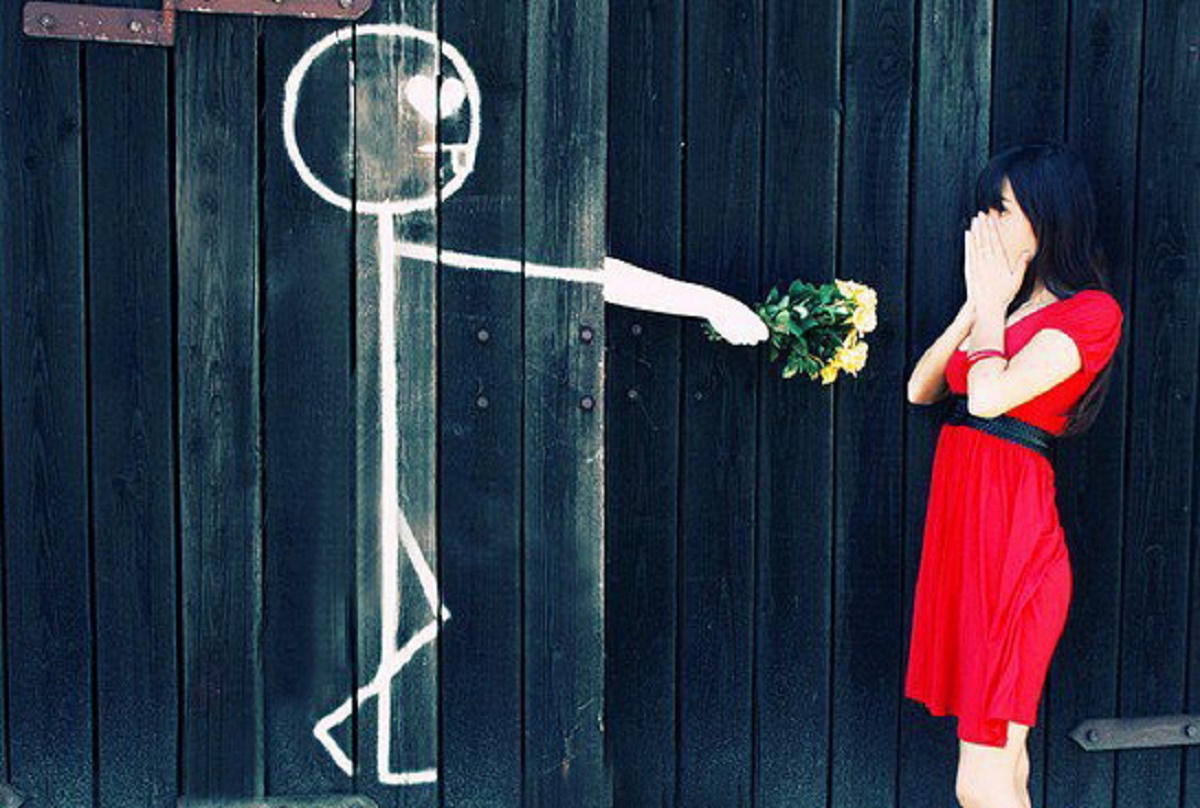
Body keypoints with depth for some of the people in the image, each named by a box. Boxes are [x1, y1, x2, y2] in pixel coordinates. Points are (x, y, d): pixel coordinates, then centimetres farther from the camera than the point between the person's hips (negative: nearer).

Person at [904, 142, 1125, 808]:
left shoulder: (1090, 312, -8)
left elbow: (989, 396, -21)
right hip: (961, 510, 8)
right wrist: (976, 305, 5)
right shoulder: (1010, 301, 18)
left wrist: (991, 304, -5)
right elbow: (920, 389, 13)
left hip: (1012, 526, -8)